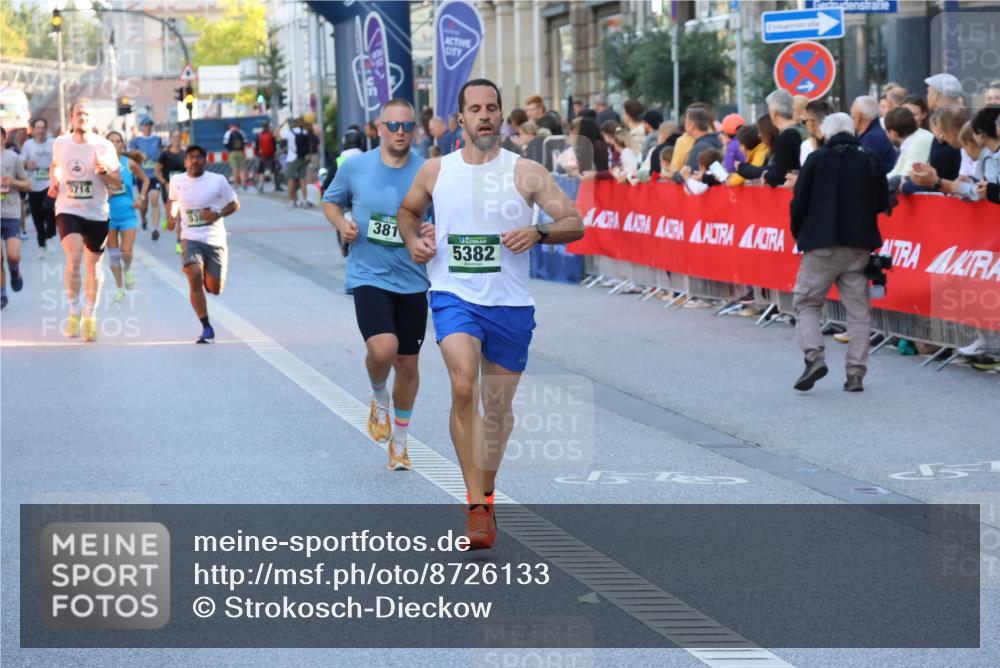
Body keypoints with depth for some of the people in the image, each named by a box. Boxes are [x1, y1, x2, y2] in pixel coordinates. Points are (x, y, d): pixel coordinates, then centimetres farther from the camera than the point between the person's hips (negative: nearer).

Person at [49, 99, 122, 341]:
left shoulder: (104, 146, -5)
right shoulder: (60, 144, 1)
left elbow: (117, 183, -1)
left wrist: (104, 171, -21)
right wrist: (54, 183, 3)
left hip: (97, 214, 0)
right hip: (68, 210, 0)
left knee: (93, 265, 9)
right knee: (73, 258, -20)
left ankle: (90, 316, 27)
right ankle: (73, 311, -5)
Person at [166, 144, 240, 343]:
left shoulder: (217, 180, -4)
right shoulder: (176, 181, 3)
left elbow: (234, 204, 4)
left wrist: (218, 214, -14)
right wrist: (171, 217, 6)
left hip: (215, 240, 0)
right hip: (191, 239, 0)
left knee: (215, 289, 2)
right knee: (194, 277, -24)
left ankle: (209, 275, 42)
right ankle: (207, 329, -15)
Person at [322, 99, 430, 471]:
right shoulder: (355, 168, -2)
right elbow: (331, 201, 16)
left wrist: (437, 233, -17)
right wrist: (342, 224, -5)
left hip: (412, 280, 2)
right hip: (368, 276, -2)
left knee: (407, 364, 10)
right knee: (383, 348, -24)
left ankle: (399, 440, 32)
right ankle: (379, 398, 11)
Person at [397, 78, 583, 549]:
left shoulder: (526, 173, -1)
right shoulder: (435, 172, 5)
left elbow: (574, 223, -4)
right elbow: (408, 211, 24)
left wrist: (538, 233, -23)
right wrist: (413, 242, 3)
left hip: (510, 303, 1)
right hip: (454, 295, -1)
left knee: (498, 406, 10)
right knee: (464, 388, -24)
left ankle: (486, 495, 34)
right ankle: (477, 507, -23)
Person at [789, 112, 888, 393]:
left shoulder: (816, 159, -4)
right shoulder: (871, 160, 5)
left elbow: (799, 203, -3)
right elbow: (882, 203, 11)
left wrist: (798, 234, 12)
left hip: (821, 244, -3)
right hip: (859, 247, 3)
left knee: (806, 302, 7)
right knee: (858, 309, 7)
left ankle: (814, 357, -13)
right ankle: (856, 374, 3)